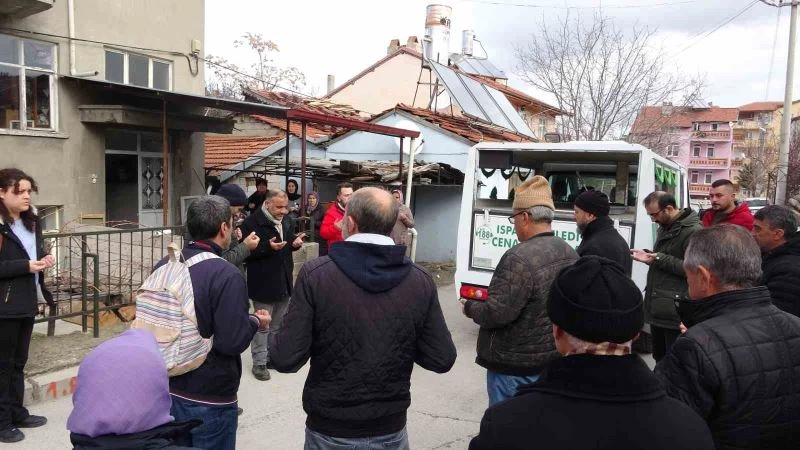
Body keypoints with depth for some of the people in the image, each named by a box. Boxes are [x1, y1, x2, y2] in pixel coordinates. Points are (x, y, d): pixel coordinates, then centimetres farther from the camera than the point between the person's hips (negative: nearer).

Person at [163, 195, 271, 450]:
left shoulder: (163, 266, 0)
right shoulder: (227, 275, -23)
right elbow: (233, 342, -25)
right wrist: (255, 322, -7)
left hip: (167, 389, 7)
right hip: (208, 398, -6)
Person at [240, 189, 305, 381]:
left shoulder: (284, 220, 8)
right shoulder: (252, 222, -16)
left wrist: (295, 243, -1)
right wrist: (268, 247, -29)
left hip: (284, 281, 7)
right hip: (264, 284, -7)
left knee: (278, 323, 18)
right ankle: (259, 363, 15)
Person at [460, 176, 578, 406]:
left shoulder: (520, 258, -25)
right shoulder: (570, 254, 4)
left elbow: (496, 313, -26)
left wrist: (470, 307, -6)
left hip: (516, 366, -8)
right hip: (554, 360, 9)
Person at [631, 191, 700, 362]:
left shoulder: (693, 231, -14)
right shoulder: (665, 228, 16)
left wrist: (660, 259, -20)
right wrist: (648, 256, 10)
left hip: (675, 312, -9)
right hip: (658, 309, 9)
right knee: (660, 360, 19)